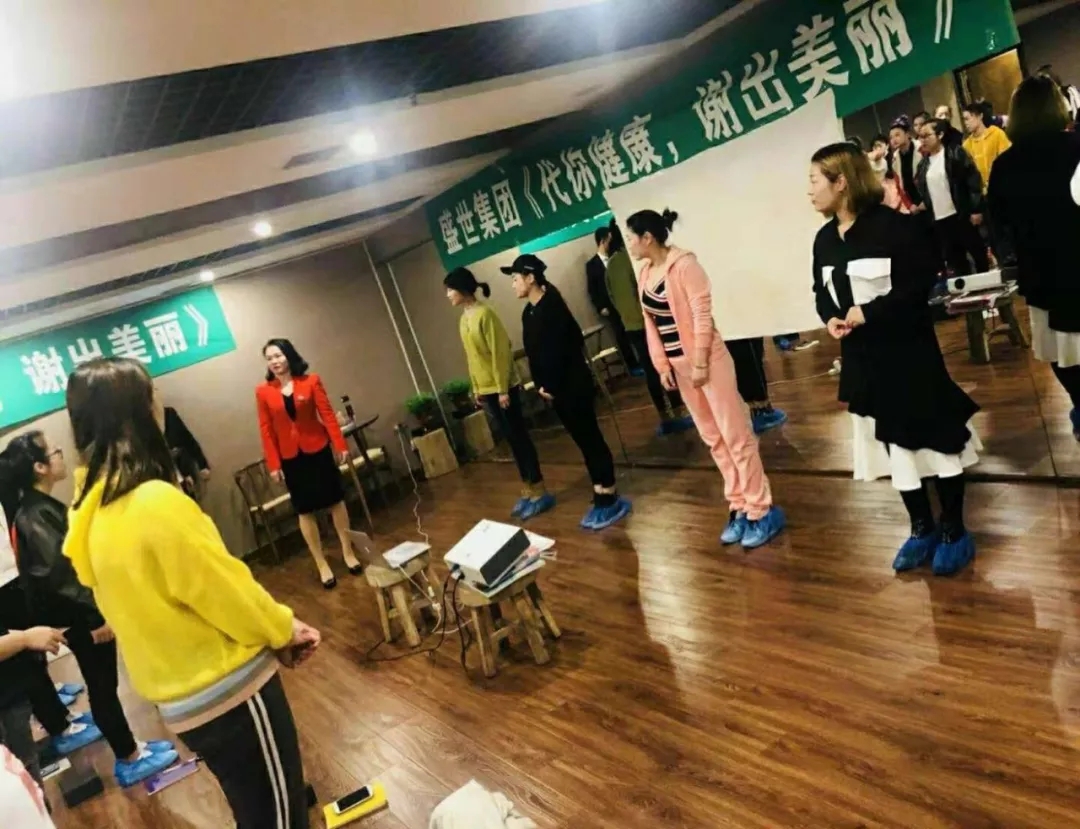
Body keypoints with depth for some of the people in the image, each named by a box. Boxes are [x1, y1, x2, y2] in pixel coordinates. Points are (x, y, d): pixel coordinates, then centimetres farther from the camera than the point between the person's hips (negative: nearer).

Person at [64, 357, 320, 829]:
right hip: (228, 690, -8)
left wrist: (271, 634, 10)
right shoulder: (156, 501, -25)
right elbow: (226, 591, -18)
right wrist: (285, 629, 0)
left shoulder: (94, 514, 3)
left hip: (182, 701, 8)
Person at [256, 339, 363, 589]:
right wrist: (273, 464, -5)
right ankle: (322, 564, 18)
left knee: (335, 500, 10)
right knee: (305, 511, 7)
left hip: (318, 449, 0)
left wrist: (340, 445, -8)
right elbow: (266, 430, -3)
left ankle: (348, 552, 28)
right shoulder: (263, 392, -4)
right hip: (290, 457, 0)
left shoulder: (311, 381, -5)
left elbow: (328, 414, -5)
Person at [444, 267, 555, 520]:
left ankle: (539, 492, 6)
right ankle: (528, 491, 21)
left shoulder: (484, 314, -16)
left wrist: (503, 389, -20)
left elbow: (500, 352, -19)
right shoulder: (463, 319, 10)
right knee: (511, 439, 13)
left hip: (502, 387, -8)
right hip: (486, 389, 8)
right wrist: (477, 390, 17)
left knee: (519, 437, -2)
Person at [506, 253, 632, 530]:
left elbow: (556, 351, -20)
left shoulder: (551, 306, -16)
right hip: (556, 389, 9)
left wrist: (551, 387, -16)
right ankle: (603, 496, 21)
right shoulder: (529, 313, 11)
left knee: (591, 439, -2)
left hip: (572, 385, -9)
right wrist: (540, 385, 6)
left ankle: (610, 499, 6)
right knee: (583, 441, 13)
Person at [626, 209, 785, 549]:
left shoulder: (684, 264, -13)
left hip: (706, 359, -8)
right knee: (713, 438, 12)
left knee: (735, 435, -3)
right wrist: (662, 365, 5)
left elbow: (702, 314, -16)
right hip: (679, 364, 8)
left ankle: (761, 511, 6)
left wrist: (700, 362, -18)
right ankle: (740, 507, 21)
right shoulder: (644, 274, 9)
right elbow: (651, 324, 11)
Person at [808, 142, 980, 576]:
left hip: (907, 350, -6)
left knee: (934, 437, 5)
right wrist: (830, 319, -7)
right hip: (861, 357, 7)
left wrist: (870, 312, -22)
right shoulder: (823, 239, 5)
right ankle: (923, 528, 30)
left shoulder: (892, 224, -15)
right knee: (892, 442, 14)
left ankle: (954, 532, 22)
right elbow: (821, 292, 13)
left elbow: (921, 283, -19)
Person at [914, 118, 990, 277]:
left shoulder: (955, 153, -5)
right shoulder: (923, 164, 12)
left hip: (961, 215, -5)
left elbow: (973, 179, -10)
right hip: (939, 220, 5)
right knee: (954, 260, 10)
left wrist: (976, 209, -15)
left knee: (977, 252, 3)